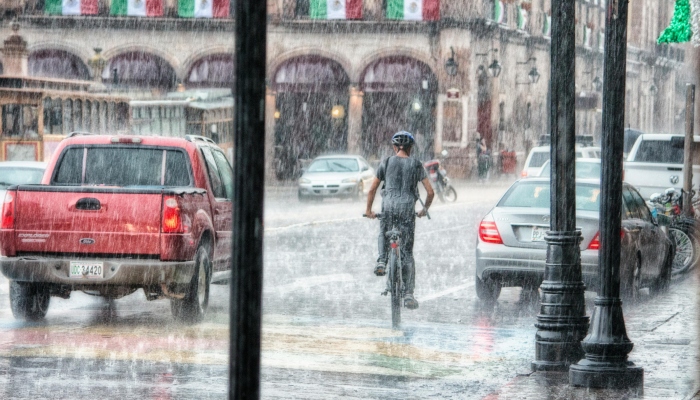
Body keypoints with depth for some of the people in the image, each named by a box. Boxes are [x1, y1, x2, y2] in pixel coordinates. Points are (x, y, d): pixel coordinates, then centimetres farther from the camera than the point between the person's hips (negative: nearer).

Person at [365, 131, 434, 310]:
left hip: (389, 205, 0)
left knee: (384, 234, 31)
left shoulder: (386, 163, 8)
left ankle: (381, 261, 3)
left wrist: (369, 210, 23)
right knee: (407, 253, 5)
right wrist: (425, 209, 22)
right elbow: (430, 192, 5)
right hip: (408, 208, 0)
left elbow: (372, 189, 10)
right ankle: (408, 294, 1)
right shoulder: (416, 165, 7)